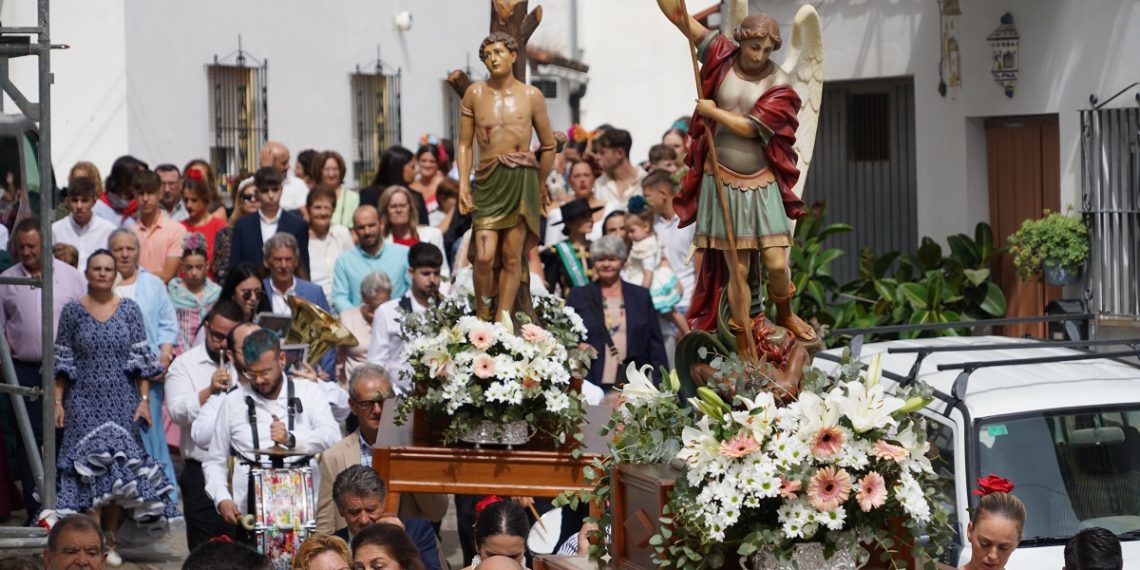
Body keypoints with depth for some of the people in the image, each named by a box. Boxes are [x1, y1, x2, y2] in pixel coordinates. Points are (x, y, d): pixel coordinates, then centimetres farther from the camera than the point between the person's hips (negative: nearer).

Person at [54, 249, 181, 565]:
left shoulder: (129, 309, 4)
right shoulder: (73, 311, 3)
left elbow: (142, 358, 4)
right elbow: (62, 362, 5)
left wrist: (144, 400, -3)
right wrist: (57, 402, -1)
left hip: (122, 403, 1)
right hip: (84, 403, -1)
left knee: (119, 468, -2)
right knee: (91, 467, -8)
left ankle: (110, 541, 6)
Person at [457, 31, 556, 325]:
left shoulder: (531, 96, 7)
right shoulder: (475, 94, 8)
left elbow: (548, 146, 15)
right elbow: (465, 144, 9)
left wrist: (539, 185, 19)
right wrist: (463, 184, -1)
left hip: (522, 179, 0)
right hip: (488, 179, 0)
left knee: (513, 257, -2)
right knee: (485, 255, -13)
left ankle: (503, 320, 4)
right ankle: (482, 318, 2)